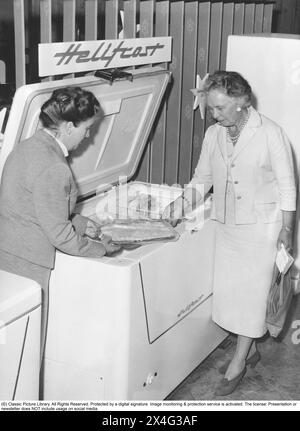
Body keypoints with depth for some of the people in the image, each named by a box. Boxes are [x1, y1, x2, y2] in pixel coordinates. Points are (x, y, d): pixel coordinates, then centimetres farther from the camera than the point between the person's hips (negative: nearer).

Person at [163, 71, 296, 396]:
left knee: (252, 291, 0)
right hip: (226, 224, 6)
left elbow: (287, 186, -9)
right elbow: (202, 180, 8)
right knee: (230, 288, 11)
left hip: (261, 226, -6)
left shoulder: (269, 134, -14)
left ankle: (239, 363, 11)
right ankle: (250, 349, 30)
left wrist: (286, 230, -8)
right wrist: (182, 203, -8)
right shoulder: (213, 134, 1)